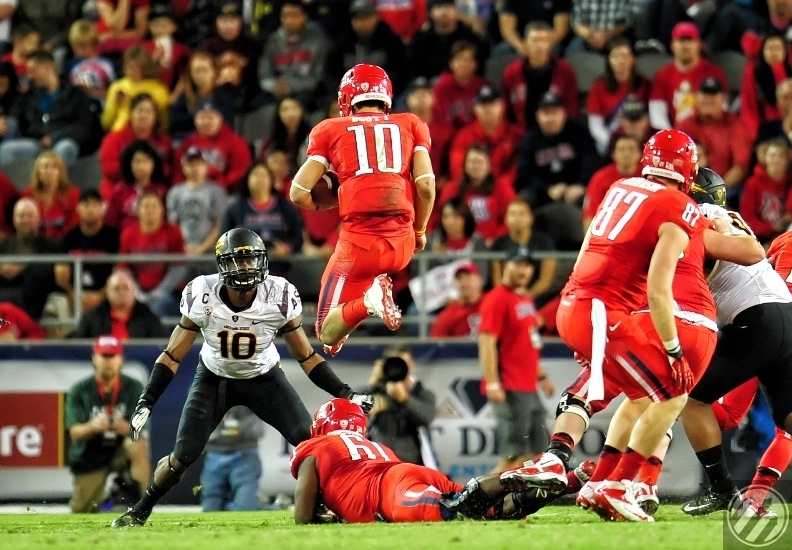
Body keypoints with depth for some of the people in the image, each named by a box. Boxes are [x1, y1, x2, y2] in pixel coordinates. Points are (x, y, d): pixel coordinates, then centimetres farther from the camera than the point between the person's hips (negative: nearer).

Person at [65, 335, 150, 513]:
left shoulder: (133, 388, -7)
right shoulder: (79, 391, -7)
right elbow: (75, 432, -16)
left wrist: (126, 428, -42)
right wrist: (92, 427, -40)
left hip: (121, 451, -1)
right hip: (89, 458, 1)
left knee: (139, 445, -34)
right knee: (81, 514, -2)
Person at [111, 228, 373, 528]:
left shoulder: (278, 298, -26)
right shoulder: (204, 298, -27)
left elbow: (307, 357, -13)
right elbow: (172, 356, -17)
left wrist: (345, 394, -19)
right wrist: (145, 403, -25)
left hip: (263, 378, 1)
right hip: (214, 378, -1)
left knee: (310, 441, -19)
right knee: (183, 456, -8)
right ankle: (140, 511, 15)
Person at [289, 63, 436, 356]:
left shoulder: (331, 131, 8)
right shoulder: (411, 125, 12)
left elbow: (299, 193, 2)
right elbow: (426, 185, 1)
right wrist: (419, 231, 18)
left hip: (359, 242, -4)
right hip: (402, 244, 4)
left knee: (329, 335, 6)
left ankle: (367, 301, -22)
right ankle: (377, 291, 7)